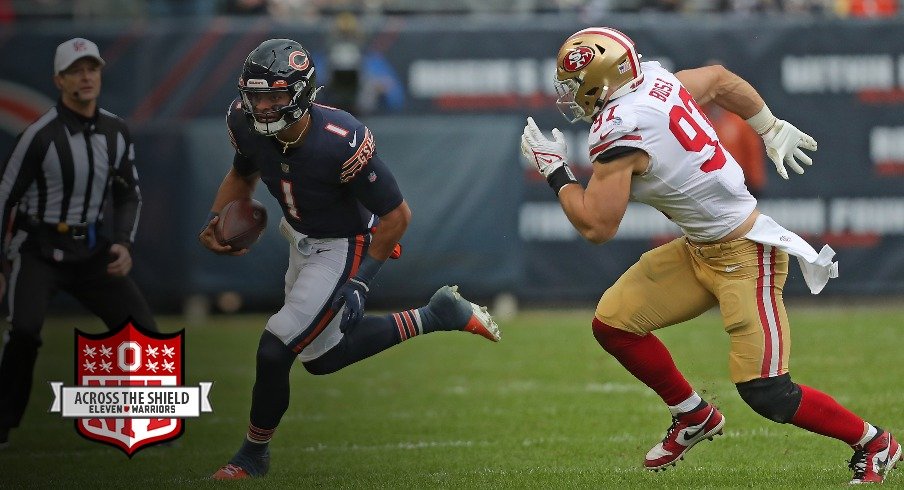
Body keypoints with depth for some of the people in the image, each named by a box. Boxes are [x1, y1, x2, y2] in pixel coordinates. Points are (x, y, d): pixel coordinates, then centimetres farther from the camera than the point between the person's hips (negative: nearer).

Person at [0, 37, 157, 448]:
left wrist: (124, 244, -5)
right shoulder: (40, 135, -17)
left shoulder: (116, 132, 1)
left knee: (139, 323, -2)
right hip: (38, 250, -5)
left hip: (90, 251, 5)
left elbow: (128, 196, 13)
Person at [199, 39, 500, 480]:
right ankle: (435, 316, 36)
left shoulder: (340, 142, -36)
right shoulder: (245, 124, -18)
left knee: (275, 349, -11)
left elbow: (396, 215, -25)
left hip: (343, 248, -8)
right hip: (301, 240, 8)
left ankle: (253, 455, 12)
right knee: (320, 357, 22)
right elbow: (243, 175, 8)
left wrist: (360, 283, -24)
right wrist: (216, 221, -9)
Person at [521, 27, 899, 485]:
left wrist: (554, 169, -5)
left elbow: (596, 226, -18)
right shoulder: (655, 81, 1)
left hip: (745, 255, -10)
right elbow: (721, 79, 18)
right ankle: (694, 416, 23)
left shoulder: (618, 134, -23)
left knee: (765, 392, -11)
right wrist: (772, 130, 30)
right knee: (613, 323, 5)